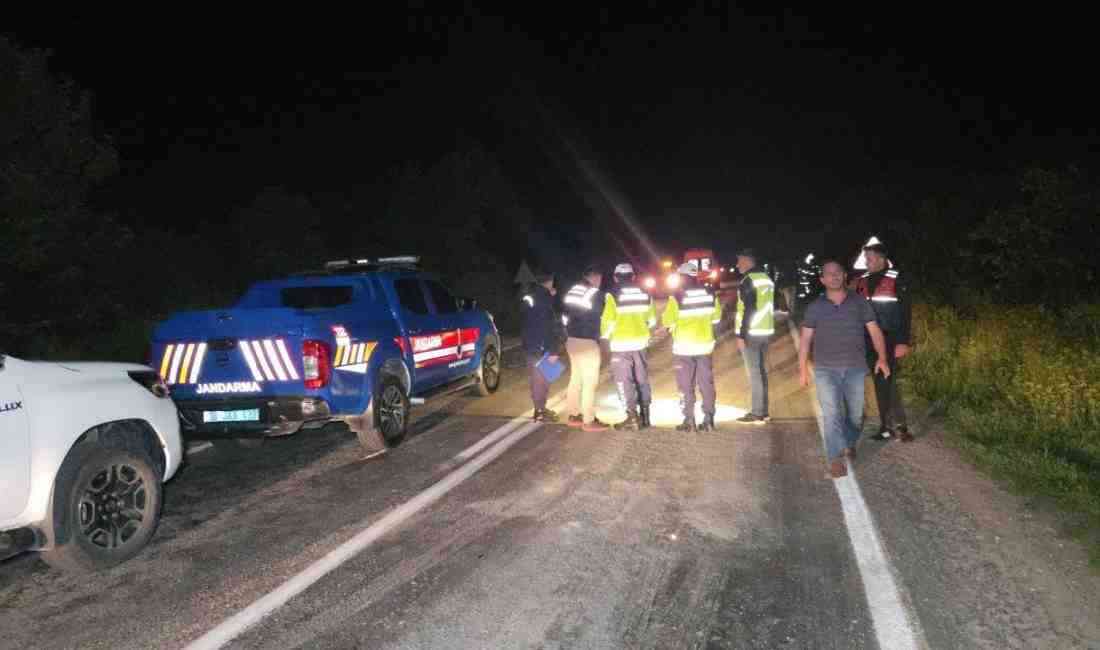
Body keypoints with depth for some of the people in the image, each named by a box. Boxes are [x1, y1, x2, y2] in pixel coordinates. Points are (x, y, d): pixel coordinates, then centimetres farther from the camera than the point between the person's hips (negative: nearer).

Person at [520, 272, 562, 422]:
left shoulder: (530, 296, 9)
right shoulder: (544, 299, -18)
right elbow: (547, 328, -21)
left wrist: (551, 297, 12)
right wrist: (553, 351, -20)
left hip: (531, 344, 9)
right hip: (541, 347, -9)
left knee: (537, 378, 16)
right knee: (541, 379, -1)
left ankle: (541, 408, 26)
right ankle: (540, 412, 4)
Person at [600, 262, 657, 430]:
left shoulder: (613, 296, -12)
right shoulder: (644, 295, 5)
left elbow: (608, 322, -13)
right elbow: (652, 320, 11)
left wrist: (604, 336, 6)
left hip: (621, 344, -5)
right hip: (640, 342, 5)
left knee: (624, 380, 1)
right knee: (642, 378, 15)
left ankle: (632, 416, -2)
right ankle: (645, 414, 20)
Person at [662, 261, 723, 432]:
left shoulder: (676, 298, -15)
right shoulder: (710, 295, -2)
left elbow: (667, 321, -9)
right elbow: (716, 318, 9)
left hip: (684, 346, -3)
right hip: (705, 344, 4)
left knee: (686, 385, 6)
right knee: (707, 383, 11)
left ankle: (689, 420, 6)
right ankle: (708, 419, 12)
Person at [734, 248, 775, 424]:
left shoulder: (749, 280, -13)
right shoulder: (766, 278, 15)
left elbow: (749, 310, -19)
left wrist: (741, 335, -17)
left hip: (751, 333, -9)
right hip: (765, 331, 9)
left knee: (754, 373, -5)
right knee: (761, 371, 14)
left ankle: (757, 414, -3)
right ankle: (763, 410, 19)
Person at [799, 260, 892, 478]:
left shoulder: (859, 302, 4)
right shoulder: (815, 307, 3)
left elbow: (874, 330, 3)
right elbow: (805, 339, 3)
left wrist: (881, 357, -9)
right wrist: (803, 369, -2)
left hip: (856, 368, 2)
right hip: (825, 370, -1)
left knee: (855, 413, 13)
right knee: (831, 414, -9)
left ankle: (849, 443, 39)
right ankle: (835, 459, -8)